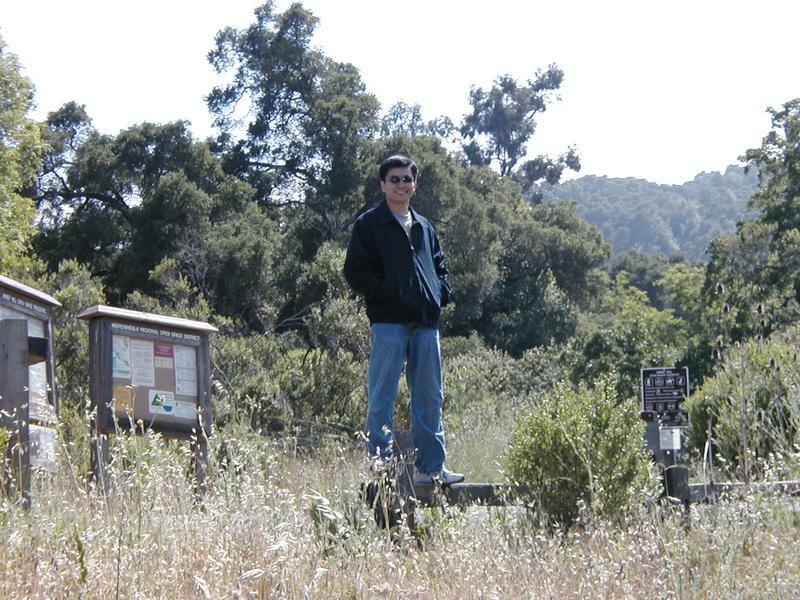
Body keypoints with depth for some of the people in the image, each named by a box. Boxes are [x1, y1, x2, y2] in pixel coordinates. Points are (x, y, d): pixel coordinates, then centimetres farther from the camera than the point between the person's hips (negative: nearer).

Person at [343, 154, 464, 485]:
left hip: (425, 321, 6)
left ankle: (431, 466, 14)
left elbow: (439, 266, 29)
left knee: (429, 396, 8)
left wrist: (442, 292, 9)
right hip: (388, 321, -6)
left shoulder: (424, 227, 21)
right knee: (381, 396, -6)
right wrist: (386, 293, -14)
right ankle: (380, 464, -3)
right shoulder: (369, 224, 3)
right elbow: (355, 271, -4)